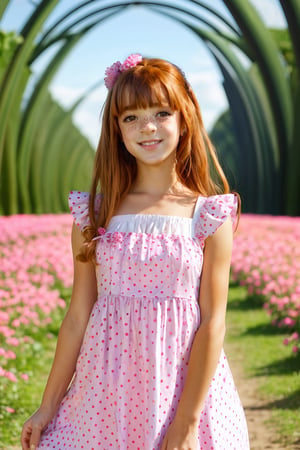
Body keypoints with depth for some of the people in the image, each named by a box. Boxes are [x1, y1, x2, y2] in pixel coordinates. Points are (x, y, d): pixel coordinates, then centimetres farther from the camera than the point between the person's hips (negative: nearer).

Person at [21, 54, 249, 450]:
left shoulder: (210, 218, -5)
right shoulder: (94, 215, 0)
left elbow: (212, 324, -7)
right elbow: (78, 318, 3)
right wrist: (48, 407, 5)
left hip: (184, 389, -1)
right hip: (106, 395, 2)